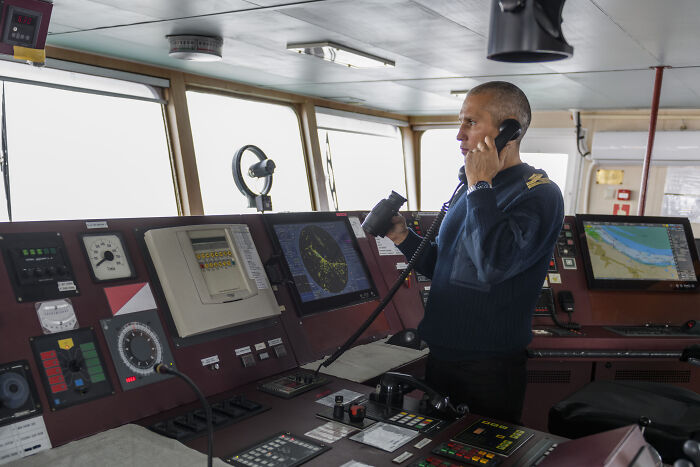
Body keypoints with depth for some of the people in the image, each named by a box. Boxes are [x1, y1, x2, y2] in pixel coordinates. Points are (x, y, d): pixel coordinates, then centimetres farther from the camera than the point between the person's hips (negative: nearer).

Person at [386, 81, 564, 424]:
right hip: (440, 356, 8)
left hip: (490, 368, -7)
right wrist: (403, 238, 2)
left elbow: (494, 264, -30)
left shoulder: (538, 194, -13)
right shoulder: (468, 190, 11)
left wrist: (480, 185, -20)